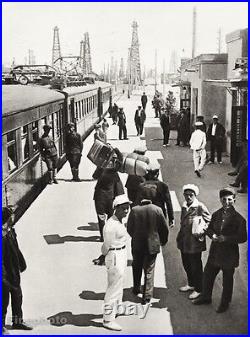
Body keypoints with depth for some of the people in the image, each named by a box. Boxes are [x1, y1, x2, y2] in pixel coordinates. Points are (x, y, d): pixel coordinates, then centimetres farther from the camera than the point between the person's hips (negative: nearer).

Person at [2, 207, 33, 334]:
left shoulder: (10, 231, 6)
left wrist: (20, 266, 17)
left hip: (14, 272, 9)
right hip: (6, 273, -9)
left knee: (17, 296, 19)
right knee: (4, 298, 3)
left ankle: (17, 321, 35)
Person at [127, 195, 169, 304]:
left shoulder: (134, 210, -13)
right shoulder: (157, 210, -12)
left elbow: (129, 228, -3)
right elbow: (164, 228, -4)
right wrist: (163, 241, 15)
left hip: (137, 245, 1)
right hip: (152, 245, 0)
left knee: (137, 267, 25)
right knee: (149, 271, 10)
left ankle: (136, 288, 38)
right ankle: (147, 297, 13)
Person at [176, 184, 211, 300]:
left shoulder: (200, 207, -13)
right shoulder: (184, 206, 8)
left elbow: (209, 221, -10)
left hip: (195, 242, -7)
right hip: (184, 242, 7)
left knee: (196, 266, 4)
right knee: (186, 264, 19)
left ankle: (198, 289, 19)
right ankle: (191, 284, 38)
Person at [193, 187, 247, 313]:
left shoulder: (239, 219, -15)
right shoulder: (216, 214, 1)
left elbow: (242, 238, -16)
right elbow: (209, 229, 11)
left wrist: (226, 238, -24)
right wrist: (212, 235, -12)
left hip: (229, 255, -5)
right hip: (214, 253, 5)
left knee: (227, 280, 13)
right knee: (207, 275, 17)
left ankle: (225, 303, 33)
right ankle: (206, 297, 40)